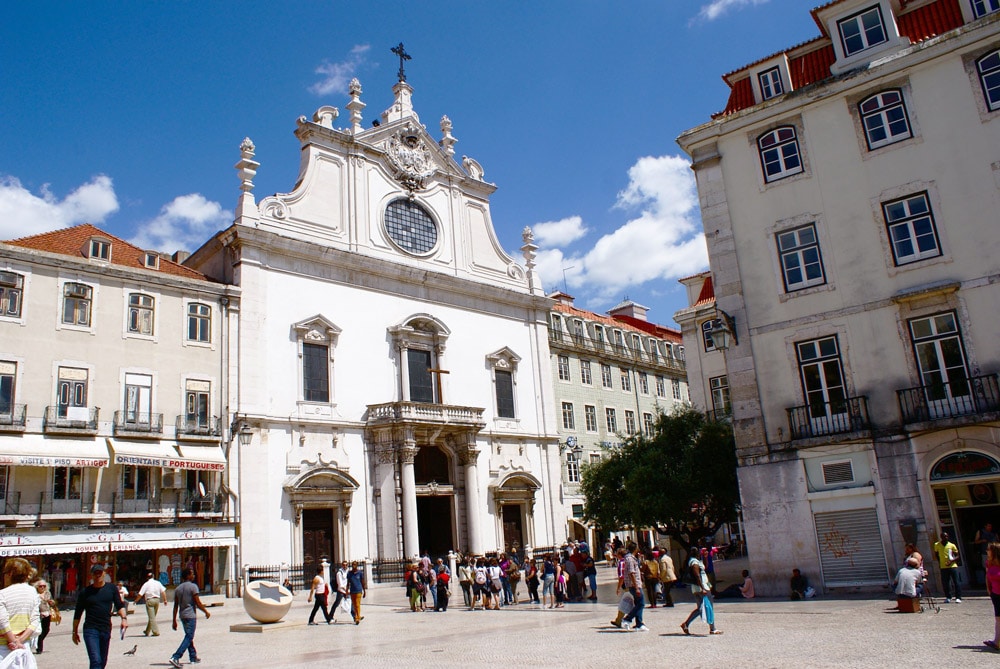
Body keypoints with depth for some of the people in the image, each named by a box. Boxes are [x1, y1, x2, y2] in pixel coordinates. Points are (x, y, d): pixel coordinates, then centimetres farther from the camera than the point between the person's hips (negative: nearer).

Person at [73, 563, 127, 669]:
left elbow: (120, 606, 7)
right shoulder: (85, 592, 1)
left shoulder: (111, 588, 6)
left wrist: (124, 618, -10)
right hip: (90, 630, -3)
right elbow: (78, 614, 8)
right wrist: (75, 632, 8)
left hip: (106, 630, 3)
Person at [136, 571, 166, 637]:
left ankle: (156, 632, -7)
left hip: (149, 600, -5)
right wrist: (165, 600, 6)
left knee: (151, 617, -2)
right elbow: (163, 591, 2)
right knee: (152, 616, 17)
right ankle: (147, 631, 28)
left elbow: (140, 594, -6)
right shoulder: (158, 583, 8)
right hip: (157, 600, 5)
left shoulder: (146, 584, -3)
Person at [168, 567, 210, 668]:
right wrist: (206, 612, 0)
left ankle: (193, 657, 24)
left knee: (189, 636, 17)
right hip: (191, 615, -8)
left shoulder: (178, 588, 10)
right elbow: (198, 603, -13)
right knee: (189, 638, -6)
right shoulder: (193, 586, -11)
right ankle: (175, 657, -17)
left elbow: (175, 606, 9)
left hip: (182, 616, 8)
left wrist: (174, 621, 13)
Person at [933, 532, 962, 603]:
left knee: (956, 582, -4)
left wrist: (952, 560, -15)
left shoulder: (952, 545, -1)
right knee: (945, 583, 4)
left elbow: (957, 556, 2)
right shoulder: (937, 545, 3)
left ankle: (958, 597, 3)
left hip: (953, 566, -2)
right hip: (943, 567, 2)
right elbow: (936, 554, 19)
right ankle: (948, 597, 17)